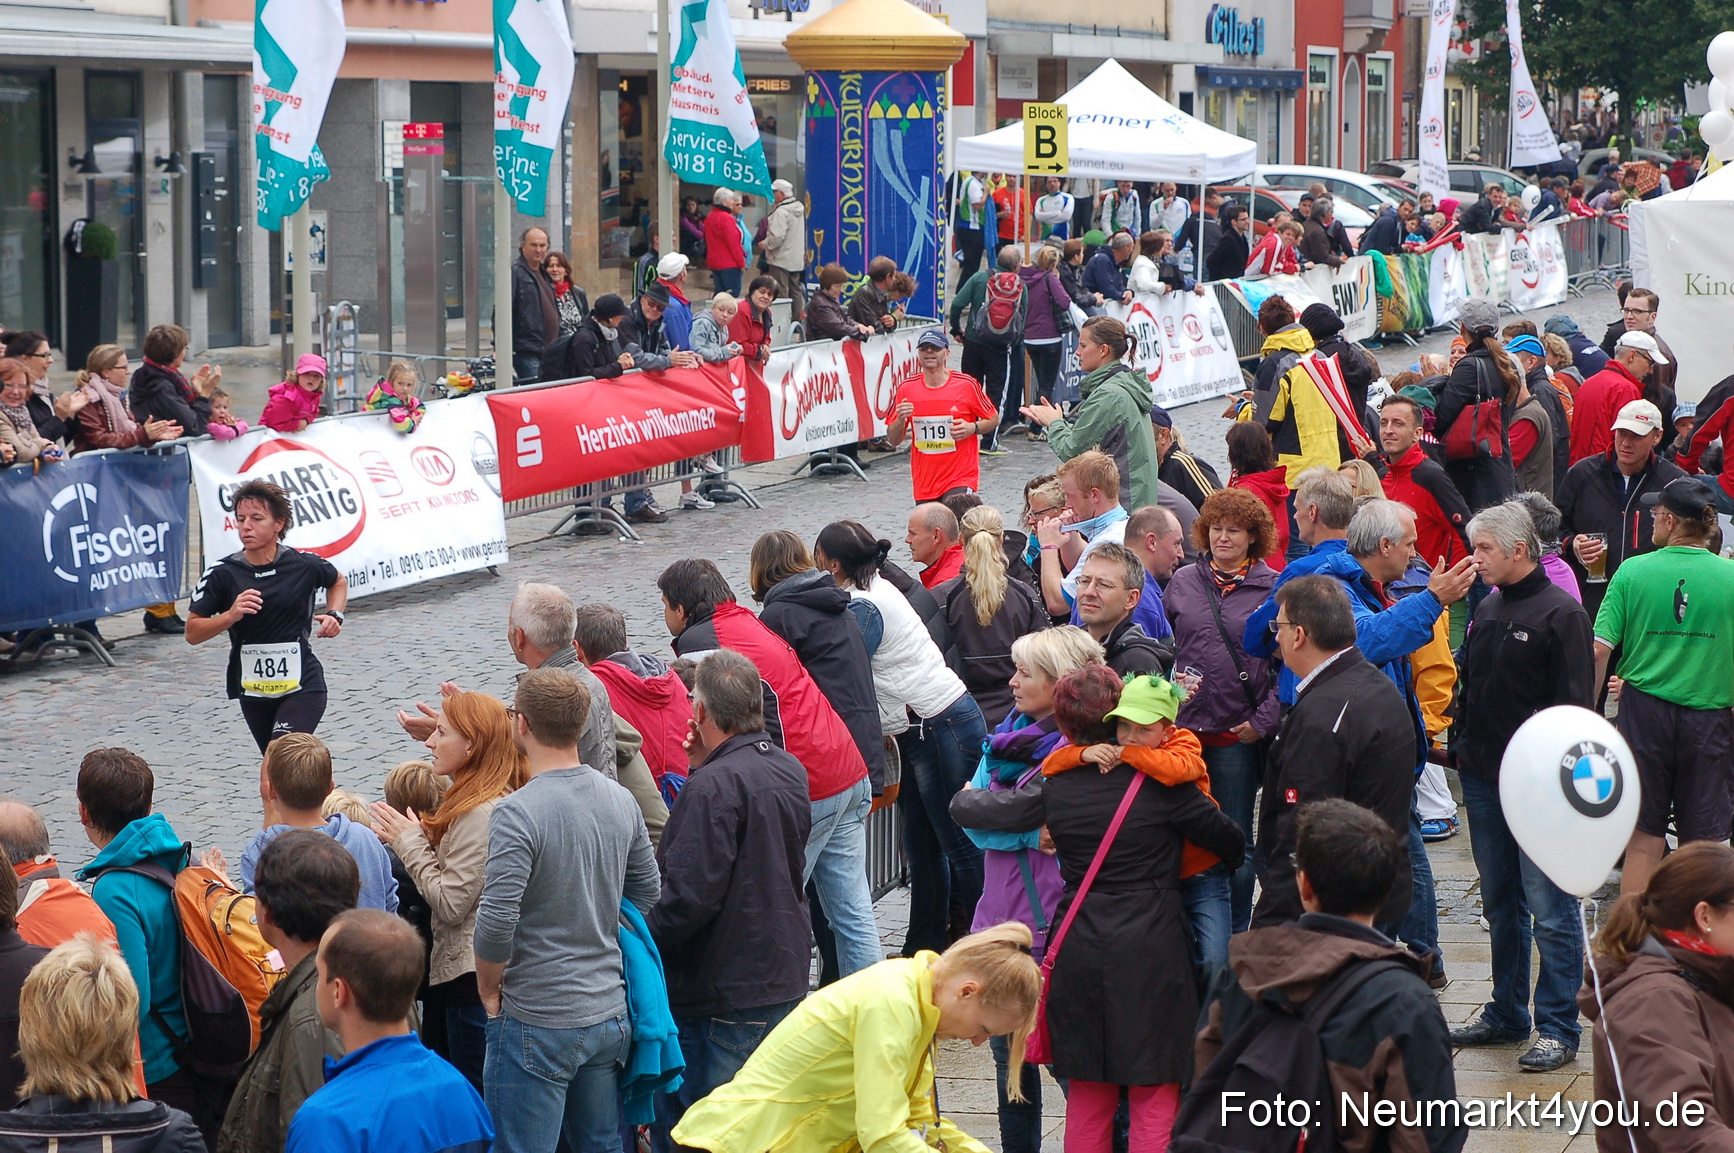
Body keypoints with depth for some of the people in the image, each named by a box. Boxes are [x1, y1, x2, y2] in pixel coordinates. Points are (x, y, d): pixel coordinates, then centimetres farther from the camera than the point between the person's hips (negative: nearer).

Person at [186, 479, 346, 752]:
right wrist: (231, 615, -24)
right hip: (252, 688, 3)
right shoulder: (223, 574, -8)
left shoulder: (304, 565, -6)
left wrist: (335, 615, -1)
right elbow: (192, 633, -7)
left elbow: (339, 581, 18)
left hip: (302, 686, -3)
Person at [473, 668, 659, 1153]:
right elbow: (646, 893, 15)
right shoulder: (621, 801, 3)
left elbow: (496, 921, -22)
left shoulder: (517, 813, -19)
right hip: (609, 1015, 7)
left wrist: (490, 990, -5)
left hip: (537, 1023, -7)